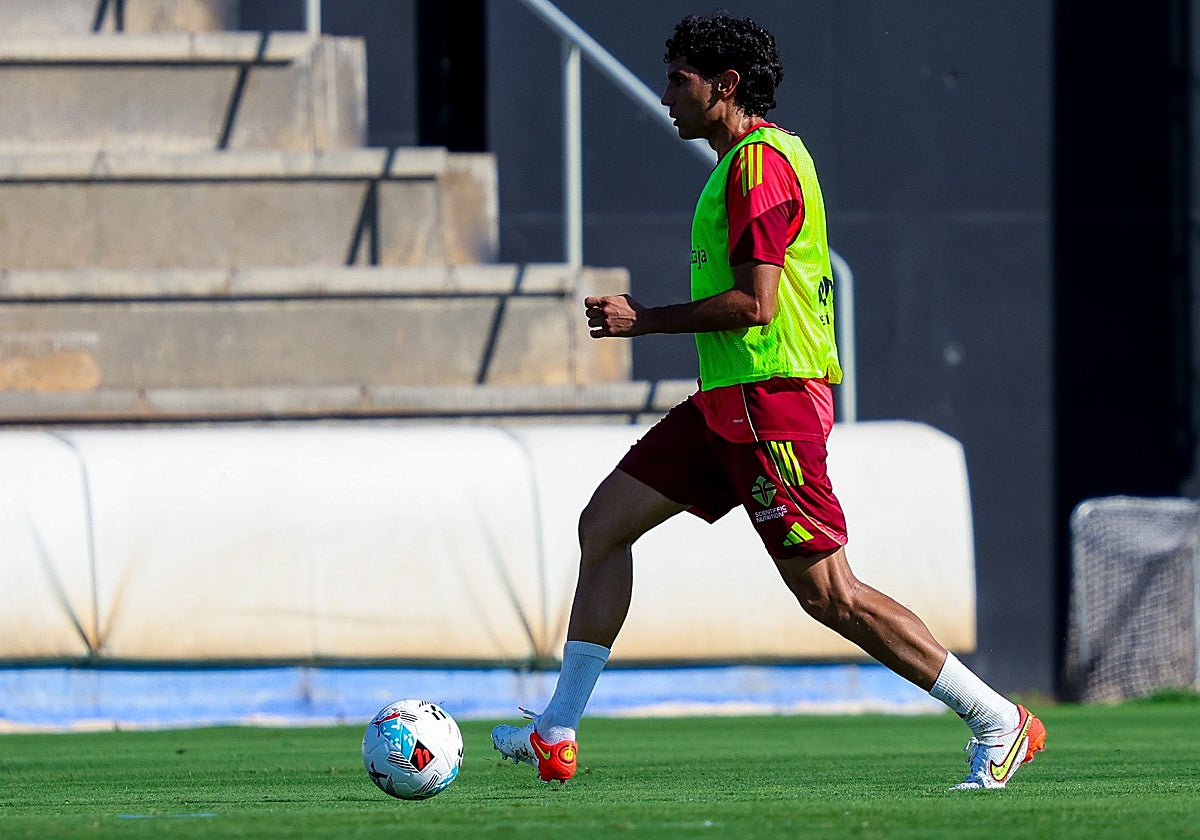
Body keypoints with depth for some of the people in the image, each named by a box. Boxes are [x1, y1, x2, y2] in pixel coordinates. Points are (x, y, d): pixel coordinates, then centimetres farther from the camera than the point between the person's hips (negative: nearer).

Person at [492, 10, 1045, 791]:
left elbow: (756, 302, -21)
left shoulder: (761, 162, -15)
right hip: (725, 404, 11)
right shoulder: (743, 159, 17)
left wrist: (645, 320, -12)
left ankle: (999, 724, -3)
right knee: (604, 525, 9)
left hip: (769, 401, -11)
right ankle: (557, 734, 11)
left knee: (829, 594, -9)